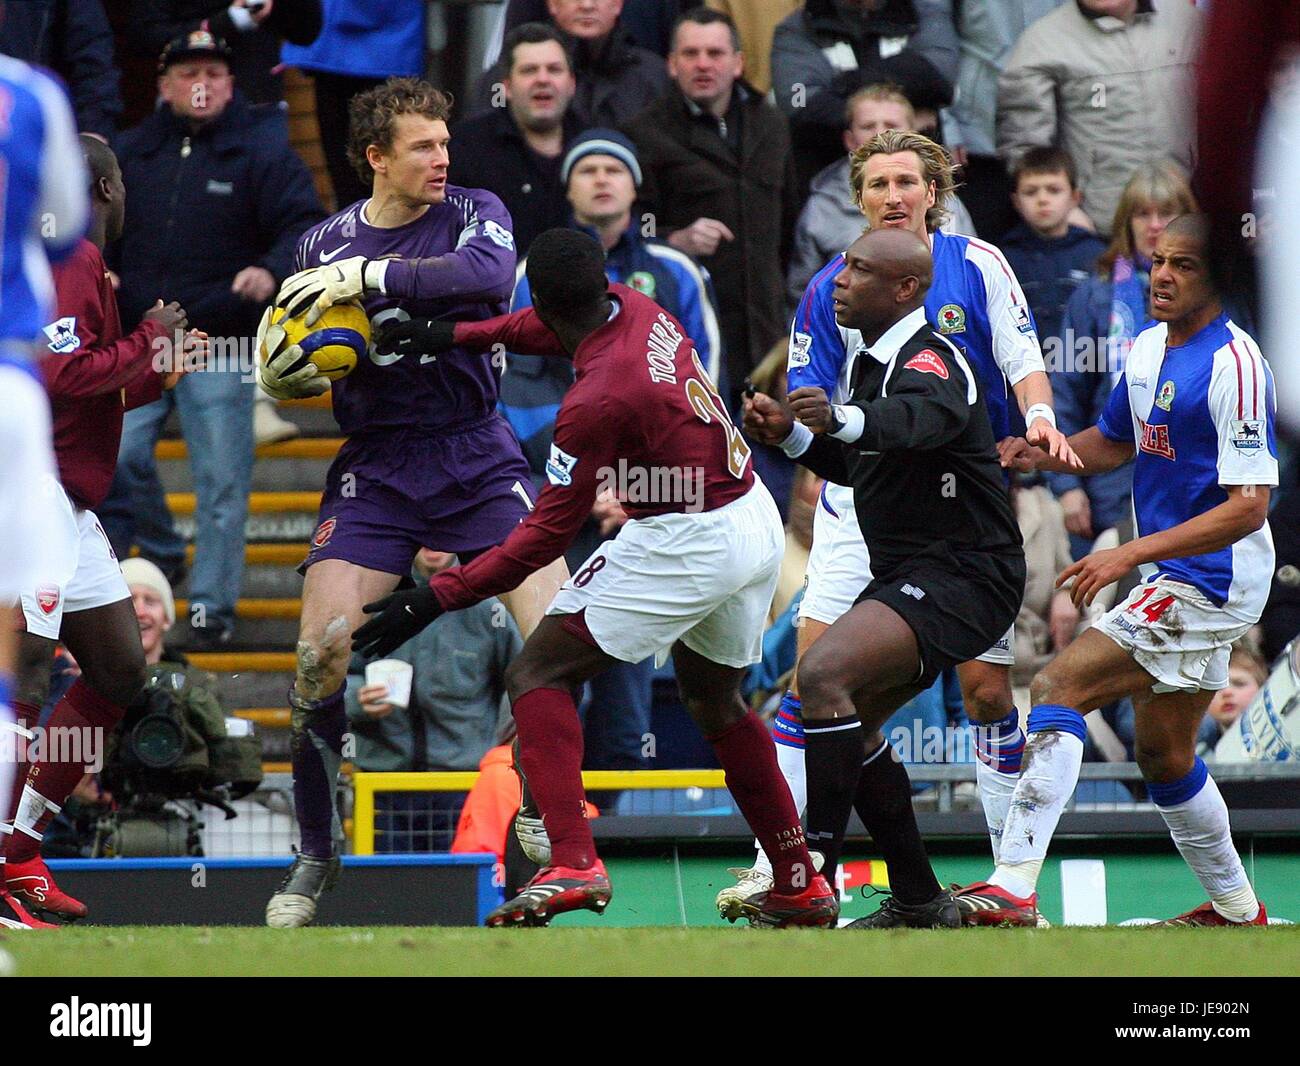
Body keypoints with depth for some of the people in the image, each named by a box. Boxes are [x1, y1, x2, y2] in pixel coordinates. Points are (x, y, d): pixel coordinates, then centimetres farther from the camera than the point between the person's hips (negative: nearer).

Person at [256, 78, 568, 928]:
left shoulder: (474, 215, -1)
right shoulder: (324, 246, 5)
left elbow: (489, 272, -26)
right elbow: (302, 376, 15)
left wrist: (370, 277, -27)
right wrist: (286, 372, -9)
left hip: (479, 458, -1)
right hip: (376, 468, 1)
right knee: (321, 650, -12)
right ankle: (316, 859, 3)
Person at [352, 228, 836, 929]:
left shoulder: (595, 401, -22)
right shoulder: (634, 306, 0)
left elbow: (546, 535, -18)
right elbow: (543, 330, 24)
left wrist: (433, 600, -16)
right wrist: (449, 335, 20)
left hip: (689, 544, -9)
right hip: (760, 523, 9)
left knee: (537, 676, -6)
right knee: (714, 699, 28)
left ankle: (572, 862, -22)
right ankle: (801, 884, 31)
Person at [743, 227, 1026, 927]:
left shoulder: (930, 362, -17)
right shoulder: (875, 364, 14)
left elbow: (918, 419, -41)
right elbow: (856, 464, 26)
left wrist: (840, 418, -61)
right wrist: (790, 434, 7)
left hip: (961, 575, -11)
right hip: (908, 576, 11)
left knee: (825, 672, -28)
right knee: (851, 724, 16)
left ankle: (815, 876, -27)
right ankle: (919, 902, 26)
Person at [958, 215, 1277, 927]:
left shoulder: (1233, 365, -19)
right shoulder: (1148, 347, 8)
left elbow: (1248, 506, -23)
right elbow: (1115, 441, 26)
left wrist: (1131, 554, -27)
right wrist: (1041, 452, 4)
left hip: (1209, 583, -10)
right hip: (1170, 581, 10)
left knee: (1060, 684, -20)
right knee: (1164, 757, 18)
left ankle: (1012, 887, -27)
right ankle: (1236, 908, 36)